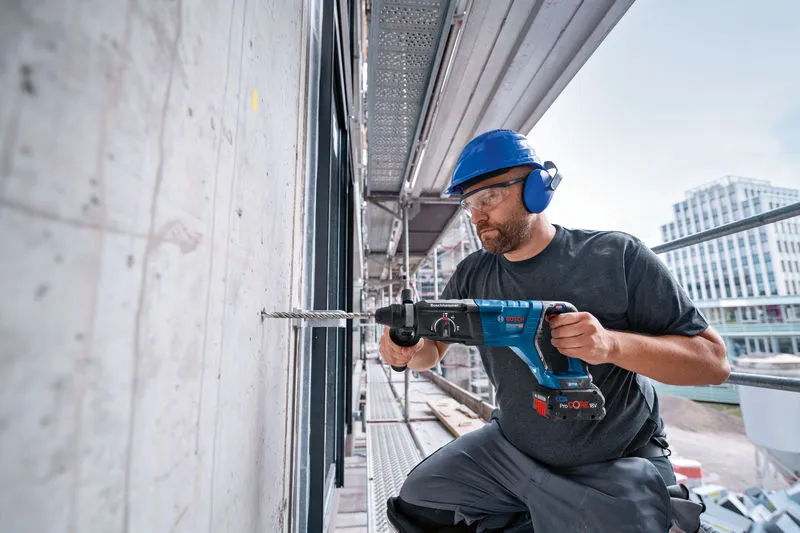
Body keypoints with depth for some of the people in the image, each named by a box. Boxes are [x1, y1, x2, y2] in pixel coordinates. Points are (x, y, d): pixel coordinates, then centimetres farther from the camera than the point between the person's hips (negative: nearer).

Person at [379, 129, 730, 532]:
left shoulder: (615, 256, -16)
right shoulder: (472, 275, -5)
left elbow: (713, 361, -13)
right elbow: (432, 351, 0)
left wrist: (612, 344, -32)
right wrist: (410, 349, -24)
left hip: (614, 469, -3)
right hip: (508, 450, 4)